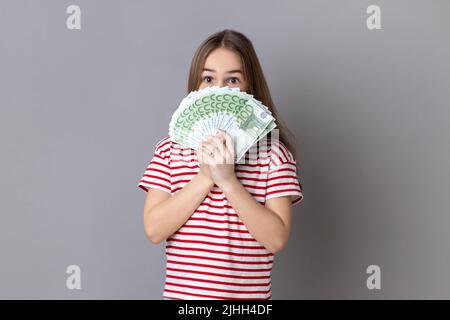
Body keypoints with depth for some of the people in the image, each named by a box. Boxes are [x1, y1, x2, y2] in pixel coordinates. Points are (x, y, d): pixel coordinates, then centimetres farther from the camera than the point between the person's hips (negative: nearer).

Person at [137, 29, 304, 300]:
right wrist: (205, 178, -17)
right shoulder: (170, 148, -1)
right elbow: (154, 230, -10)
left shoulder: (273, 151, -6)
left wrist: (228, 181, -22)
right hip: (181, 293, 2)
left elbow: (277, 239, -14)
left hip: (248, 295, -1)